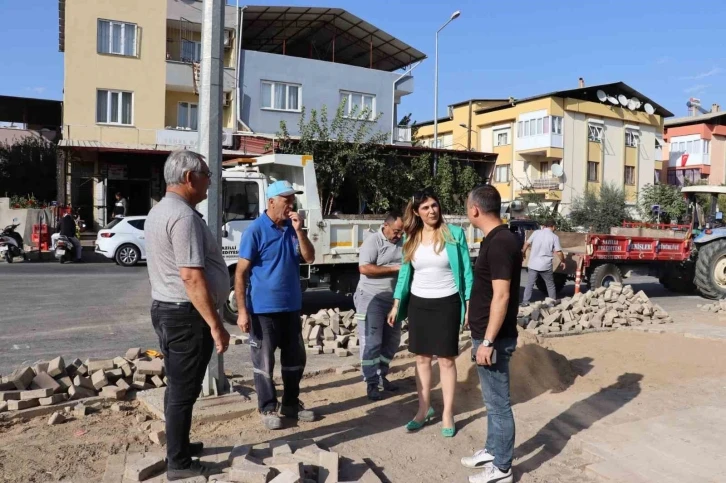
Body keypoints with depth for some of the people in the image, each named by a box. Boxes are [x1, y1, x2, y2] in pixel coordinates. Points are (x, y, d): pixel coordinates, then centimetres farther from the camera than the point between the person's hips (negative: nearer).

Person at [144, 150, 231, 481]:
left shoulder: (159, 211, 13)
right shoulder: (183, 216, -21)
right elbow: (192, 277, -26)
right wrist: (216, 325, -23)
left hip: (165, 308, 10)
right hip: (186, 314, -10)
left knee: (178, 385, 20)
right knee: (184, 389, 2)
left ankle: (178, 446, 34)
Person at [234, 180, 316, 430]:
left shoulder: (293, 228, 6)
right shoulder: (255, 231, -12)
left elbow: (310, 258, 1)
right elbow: (241, 273, -13)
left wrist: (299, 231, -13)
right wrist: (242, 311, -16)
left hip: (291, 307, 6)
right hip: (263, 309, -6)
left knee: (295, 359, 15)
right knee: (264, 362, 6)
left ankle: (291, 404, 31)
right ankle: (268, 408, 21)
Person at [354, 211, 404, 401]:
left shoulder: (403, 242, 5)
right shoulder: (373, 240, -12)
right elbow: (364, 268, -21)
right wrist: (394, 268, -19)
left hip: (393, 299, 7)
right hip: (371, 298, -6)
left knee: (392, 341, 14)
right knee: (371, 342, -3)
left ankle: (381, 375, 29)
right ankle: (371, 383, 6)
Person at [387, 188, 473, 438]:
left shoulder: (455, 234, -7)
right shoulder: (411, 238, 3)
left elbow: (466, 270, -4)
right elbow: (405, 272, 10)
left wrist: (469, 304, -9)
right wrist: (396, 305, 7)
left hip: (447, 303, -3)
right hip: (418, 304, 4)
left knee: (447, 359, 4)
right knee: (422, 358, 11)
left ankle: (447, 413, 17)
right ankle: (424, 409, 25)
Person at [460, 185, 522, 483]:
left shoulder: (500, 243, -21)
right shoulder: (495, 239, 9)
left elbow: (502, 296, -24)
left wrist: (487, 341, -22)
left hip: (494, 339, -10)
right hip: (486, 335, 10)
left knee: (498, 403, 4)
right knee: (492, 400, 21)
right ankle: (492, 451, 36)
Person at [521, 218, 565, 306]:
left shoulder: (536, 232, 1)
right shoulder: (554, 237, -4)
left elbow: (527, 244, 5)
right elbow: (558, 252, -7)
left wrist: (522, 253, 22)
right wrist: (563, 261, 10)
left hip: (533, 264, 2)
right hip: (546, 265, -1)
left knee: (530, 284, 9)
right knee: (550, 285, 15)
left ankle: (525, 301, 8)